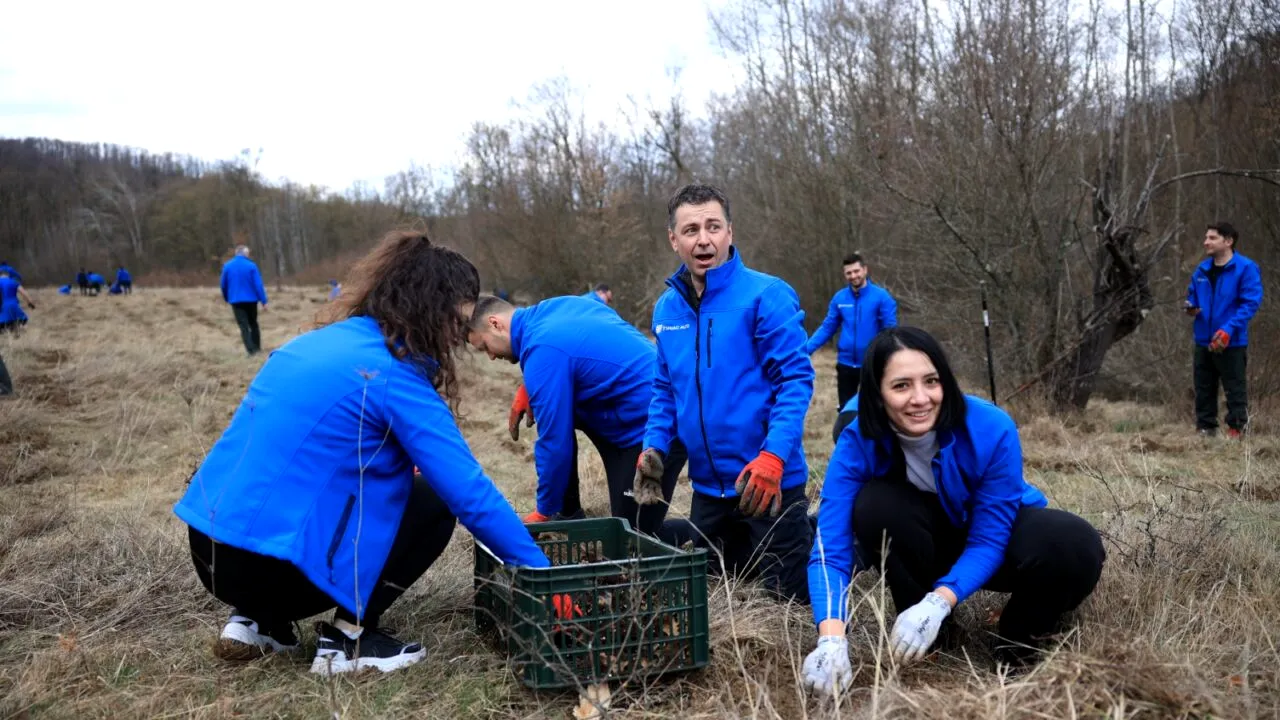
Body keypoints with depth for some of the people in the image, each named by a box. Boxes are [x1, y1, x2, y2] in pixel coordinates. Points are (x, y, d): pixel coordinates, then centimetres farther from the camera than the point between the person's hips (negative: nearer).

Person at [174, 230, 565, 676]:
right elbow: (468, 493, -16)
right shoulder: (392, 376, -13)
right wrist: (540, 571, -6)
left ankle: (257, 618, 19)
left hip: (210, 547, 8)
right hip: (266, 564, -8)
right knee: (434, 504, 4)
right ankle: (347, 640, 4)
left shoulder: (319, 341, 12)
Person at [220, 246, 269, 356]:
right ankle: (257, 347, 22)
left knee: (243, 326, 1)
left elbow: (223, 284, 7)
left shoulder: (227, 266, -1)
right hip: (251, 299, -1)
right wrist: (264, 301, -9)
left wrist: (226, 298, 23)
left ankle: (251, 350, -9)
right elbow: (258, 284, -12)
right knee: (253, 324, 17)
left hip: (236, 300, 1)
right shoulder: (251, 265, -9)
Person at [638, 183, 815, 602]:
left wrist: (773, 456, -27)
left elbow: (795, 380, -17)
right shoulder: (666, 308, 4)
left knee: (793, 592, 3)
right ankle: (793, 536, 43)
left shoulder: (766, 295, -15)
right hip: (708, 483, 6)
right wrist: (654, 444, -1)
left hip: (768, 479, -6)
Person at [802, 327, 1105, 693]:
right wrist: (832, 638, -48)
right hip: (933, 541, 1)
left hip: (999, 532, -1)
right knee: (876, 504, -31)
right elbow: (830, 548, -32)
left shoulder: (991, 429, -31)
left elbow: (990, 538, -27)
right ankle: (925, 636, -10)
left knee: (1074, 545, -33)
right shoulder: (859, 442, -27)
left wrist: (937, 602, -44)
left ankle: (1022, 641, -3)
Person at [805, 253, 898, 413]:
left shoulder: (881, 296, -9)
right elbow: (827, 328, 4)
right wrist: (806, 349, -7)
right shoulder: (839, 298, 1)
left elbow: (890, 330, -11)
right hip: (846, 364, 3)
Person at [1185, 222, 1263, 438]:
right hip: (1203, 340, 6)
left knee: (1235, 389, 0)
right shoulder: (1202, 269, 9)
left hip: (1232, 343, -6)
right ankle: (1205, 428, 21)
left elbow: (1250, 303, -15)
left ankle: (1236, 430, 8)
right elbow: (1192, 296, 22)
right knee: (1204, 389, 12)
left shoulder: (1246, 268, -9)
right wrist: (1191, 307, -2)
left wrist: (1228, 330, -23)